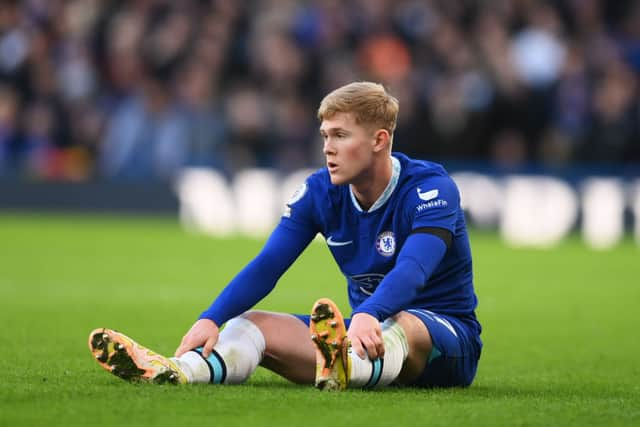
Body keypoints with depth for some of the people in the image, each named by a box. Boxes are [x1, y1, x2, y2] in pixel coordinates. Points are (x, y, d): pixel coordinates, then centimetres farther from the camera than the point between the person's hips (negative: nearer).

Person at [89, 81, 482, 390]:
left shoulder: (430, 188, -16)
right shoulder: (320, 192, 0)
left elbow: (412, 270, -35)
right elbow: (267, 266, -8)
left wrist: (368, 317, -55)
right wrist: (211, 319, -26)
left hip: (444, 335, -5)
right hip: (369, 327, 6)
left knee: (403, 325, -42)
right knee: (250, 324, -14)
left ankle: (345, 369, -78)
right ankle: (175, 372, -47)